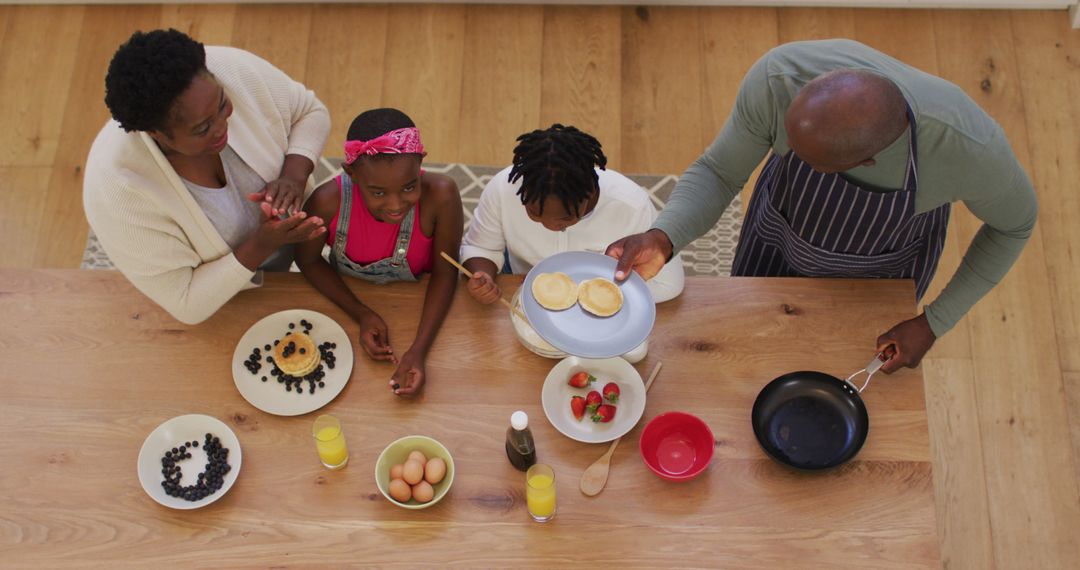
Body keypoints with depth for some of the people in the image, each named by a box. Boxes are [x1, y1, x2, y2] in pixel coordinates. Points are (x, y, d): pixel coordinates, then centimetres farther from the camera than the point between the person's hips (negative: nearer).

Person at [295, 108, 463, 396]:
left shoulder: (440, 196, -36)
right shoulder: (328, 202, -33)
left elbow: (444, 273, -20)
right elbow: (308, 261, -11)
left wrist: (418, 350, -30)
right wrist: (361, 314, -21)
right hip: (349, 298, 1)